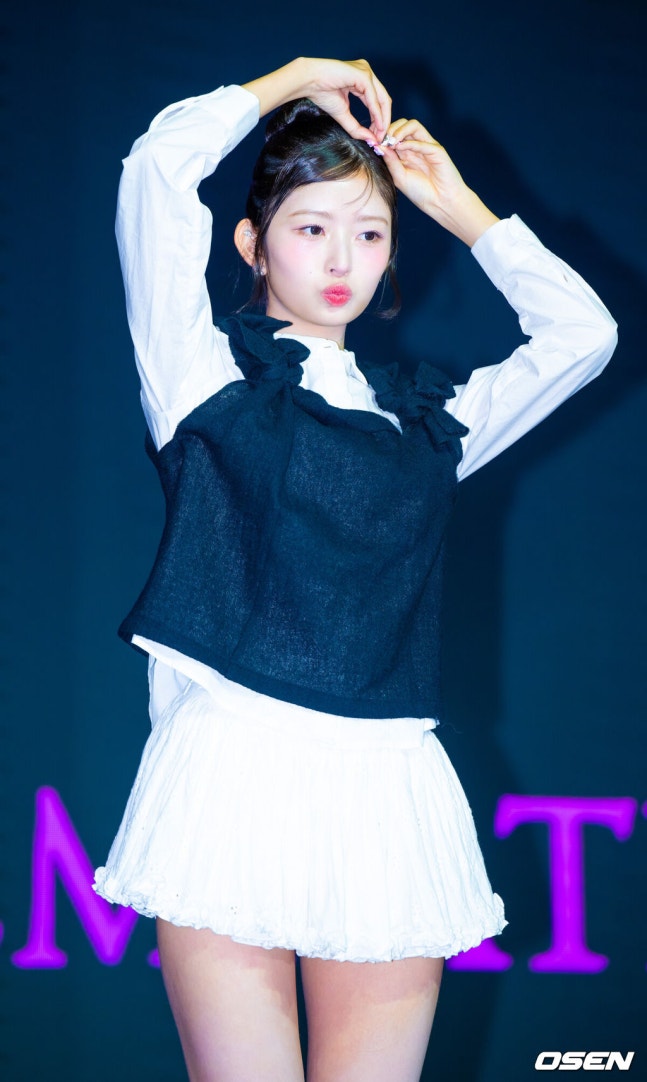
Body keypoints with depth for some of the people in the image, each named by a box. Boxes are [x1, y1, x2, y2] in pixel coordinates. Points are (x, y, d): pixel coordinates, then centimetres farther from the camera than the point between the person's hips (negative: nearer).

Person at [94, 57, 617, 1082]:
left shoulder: (426, 417, 20)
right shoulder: (210, 370, 10)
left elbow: (581, 332, 22)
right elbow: (158, 169, 0)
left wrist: (457, 203, 23)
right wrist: (295, 80, 13)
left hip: (388, 795, 4)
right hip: (236, 767, -3)